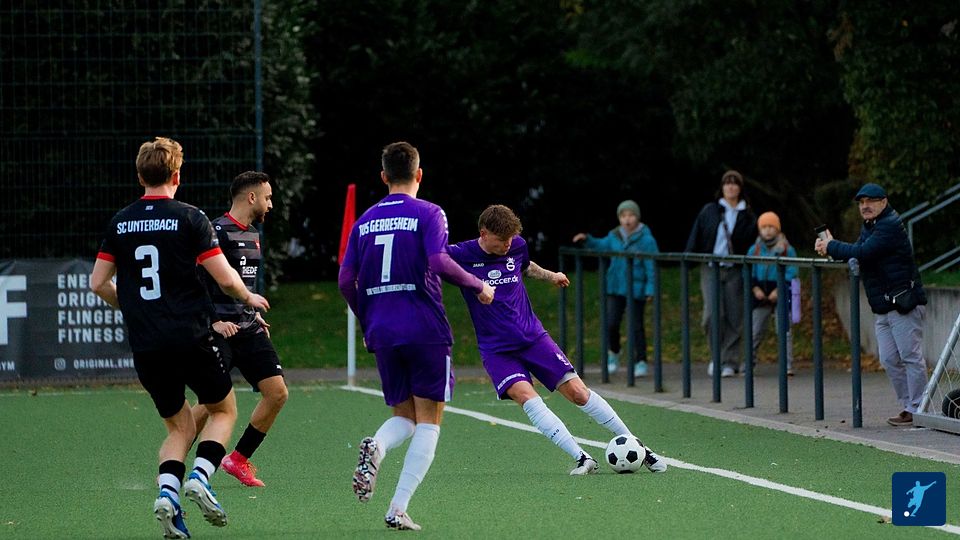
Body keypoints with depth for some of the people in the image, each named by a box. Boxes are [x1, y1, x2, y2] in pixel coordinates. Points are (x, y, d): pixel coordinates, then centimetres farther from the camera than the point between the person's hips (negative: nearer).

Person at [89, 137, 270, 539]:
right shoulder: (189, 218, -6)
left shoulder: (120, 223, 6)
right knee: (224, 410, 18)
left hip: (145, 344, 4)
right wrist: (249, 298, 13)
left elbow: (98, 283, 10)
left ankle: (167, 491, -10)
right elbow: (225, 278, -8)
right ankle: (200, 476, -6)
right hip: (191, 338, -4)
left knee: (179, 427, 16)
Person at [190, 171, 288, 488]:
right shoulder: (218, 232, -13)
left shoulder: (252, 233, 15)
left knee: (277, 392, 0)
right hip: (220, 331, -8)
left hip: (249, 330, 8)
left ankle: (238, 460, 12)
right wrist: (214, 321, -21)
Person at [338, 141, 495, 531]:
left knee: (403, 417, 15)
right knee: (428, 420, 4)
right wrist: (478, 286, -2)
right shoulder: (428, 214, -2)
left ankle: (375, 448, -21)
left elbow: (346, 281, 10)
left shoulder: (364, 221, 12)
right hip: (425, 330, -4)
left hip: (382, 334, 4)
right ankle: (398, 509, -9)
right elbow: (439, 263, -17)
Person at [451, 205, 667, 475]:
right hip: (496, 349, -3)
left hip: (533, 337, 3)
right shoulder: (461, 256, -11)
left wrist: (549, 276, 18)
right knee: (525, 395, -26)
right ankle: (581, 458, -26)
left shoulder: (517, 246, 2)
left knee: (577, 391, -4)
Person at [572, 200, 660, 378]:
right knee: (611, 324, 2)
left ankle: (640, 362, 7)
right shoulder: (615, 236, 4)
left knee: (636, 326, 0)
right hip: (616, 287, 4)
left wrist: (650, 289, -18)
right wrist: (587, 240, 7)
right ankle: (613, 353, 27)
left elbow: (652, 266, -12)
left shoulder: (646, 240, -11)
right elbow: (601, 246, 23)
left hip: (636, 289, -4)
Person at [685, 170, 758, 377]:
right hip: (710, 269, 0)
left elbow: (752, 247, 6)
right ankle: (717, 355, 7)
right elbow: (695, 239, 8)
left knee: (734, 318, -2)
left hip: (734, 272, 0)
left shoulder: (747, 216, 6)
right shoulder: (709, 211, 7)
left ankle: (729, 362, 7)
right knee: (713, 314, -12)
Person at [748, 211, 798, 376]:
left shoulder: (787, 250, -2)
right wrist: (755, 288, -9)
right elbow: (748, 272, 7)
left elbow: (792, 273, -6)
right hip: (760, 297, 3)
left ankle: (787, 365, -2)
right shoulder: (755, 250, 7)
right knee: (755, 331, 5)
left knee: (784, 330, -4)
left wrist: (778, 290, -15)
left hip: (781, 296, -3)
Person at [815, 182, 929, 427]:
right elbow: (858, 253, 14)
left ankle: (917, 409, -6)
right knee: (889, 360, 9)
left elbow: (862, 253, -22)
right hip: (883, 307, 10)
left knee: (911, 357, -8)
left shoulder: (889, 226, -13)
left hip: (904, 303, -10)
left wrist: (831, 246, -11)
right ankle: (907, 406, 16)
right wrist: (829, 247, -3)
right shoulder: (868, 227, 19)